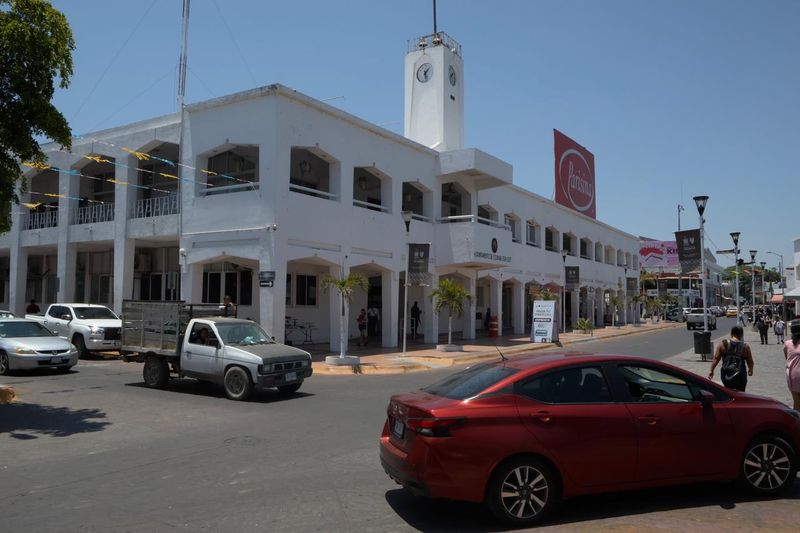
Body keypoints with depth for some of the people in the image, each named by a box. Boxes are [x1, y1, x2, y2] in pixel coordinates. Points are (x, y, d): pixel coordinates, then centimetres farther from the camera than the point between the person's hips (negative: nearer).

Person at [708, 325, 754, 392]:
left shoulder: (723, 344, -3)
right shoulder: (745, 346, -4)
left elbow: (716, 358, -5)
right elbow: (750, 362, 3)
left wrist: (711, 370, 2)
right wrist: (750, 370, 23)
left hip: (726, 375, 2)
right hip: (740, 376, -1)